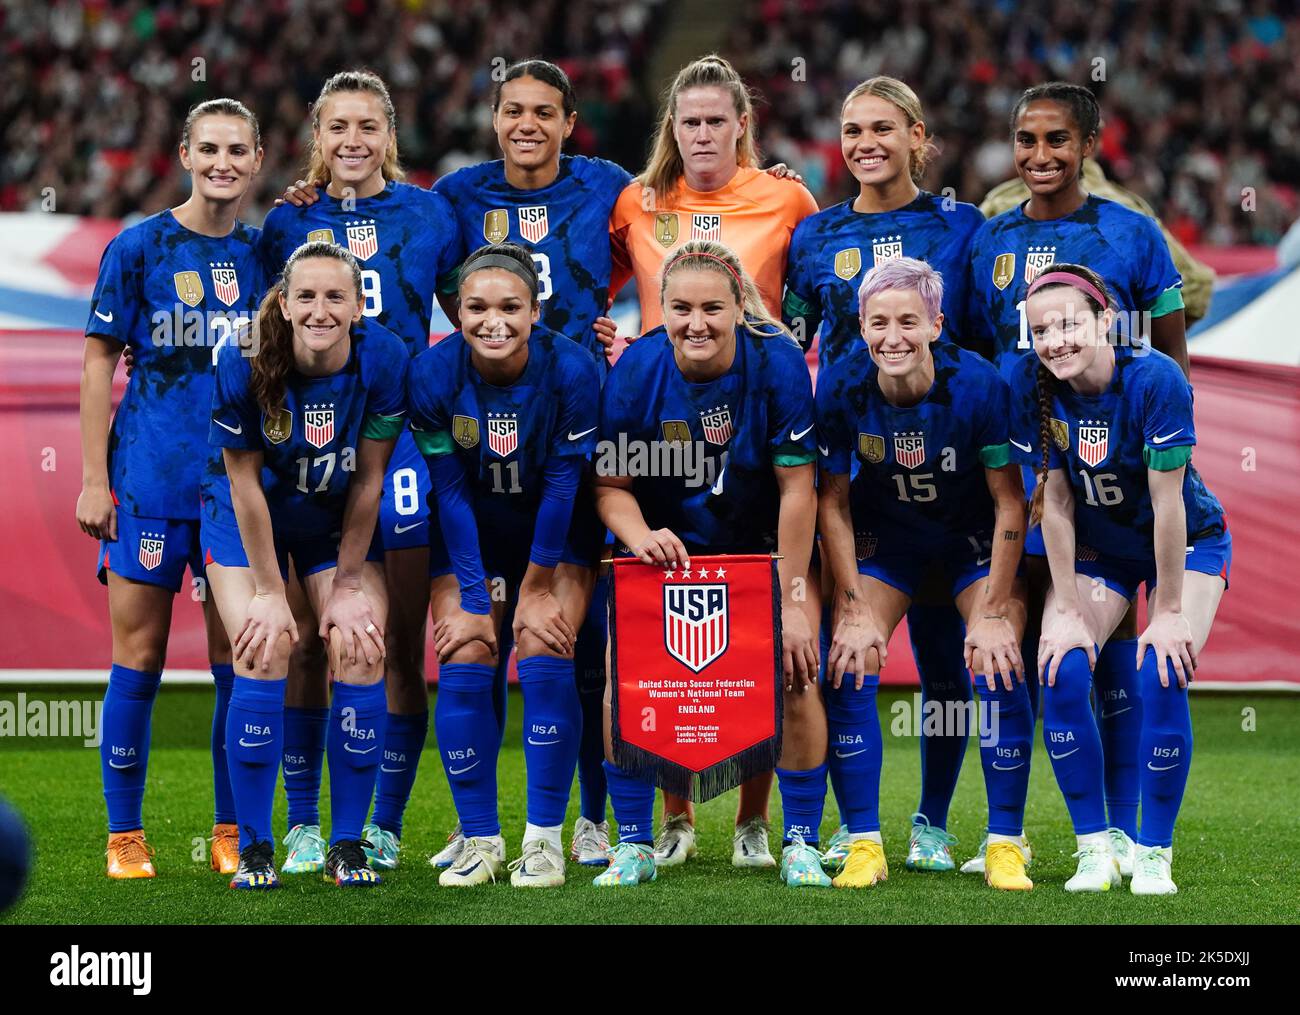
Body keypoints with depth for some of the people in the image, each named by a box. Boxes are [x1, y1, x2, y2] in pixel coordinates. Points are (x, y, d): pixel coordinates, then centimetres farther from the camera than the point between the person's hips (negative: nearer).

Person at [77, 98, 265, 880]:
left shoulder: (267, 252, 9)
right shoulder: (138, 248, -1)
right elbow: (100, 366, -1)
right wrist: (94, 481, -6)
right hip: (151, 481, -3)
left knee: (238, 659, 4)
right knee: (140, 656, -1)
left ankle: (232, 832, 12)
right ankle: (125, 837, 6)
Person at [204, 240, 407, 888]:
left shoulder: (384, 361, -23)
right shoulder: (243, 366, -27)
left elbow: (368, 479, -13)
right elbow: (244, 483, -18)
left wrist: (348, 582, -9)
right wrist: (270, 591, -14)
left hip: (338, 518, 2)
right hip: (249, 514, -2)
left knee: (361, 653, -11)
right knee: (264, 654, -16)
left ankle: (347, 845, 2)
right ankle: (253, 848, -4)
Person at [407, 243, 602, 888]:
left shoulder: (572, 370, -25)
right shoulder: (432, 375, -21)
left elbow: (563, 484, -17)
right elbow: (450, 493, -16)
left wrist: (537, 587, -13)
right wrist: (475, 599, -15)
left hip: (556, 535, -1)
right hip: (468, 537, 1)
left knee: (544, 657, -16)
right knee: (464, 665, -11)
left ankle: (544, 839, -7)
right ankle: (479, 840, 1)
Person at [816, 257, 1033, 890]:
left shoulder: (978, 386, -28)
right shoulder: (840, 389, -24)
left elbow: (1010, 501, -18)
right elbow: (832, 503, -11)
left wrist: (993, 614, -19)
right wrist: (855, 612, -15)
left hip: (974, 535, -1)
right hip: (884, 535, 2)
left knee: (999, 669, -17)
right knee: (848, 667, -14)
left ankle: (1005, 845, -5)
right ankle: (864, 846, -4)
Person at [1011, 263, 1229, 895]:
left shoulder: (1155, 380, -30)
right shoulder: (1031, 383, -20)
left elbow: (1166, 502, -26)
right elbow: (1055, 500, -14)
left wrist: (1170, 610, -21)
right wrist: (1067, 610, -14)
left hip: (1186, 542, -3)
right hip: (1095, 547, 3)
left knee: (1162, 676, -21)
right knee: (1062, 672, -18)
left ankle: (1153, 854, -5)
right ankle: (1094, 849, -4)